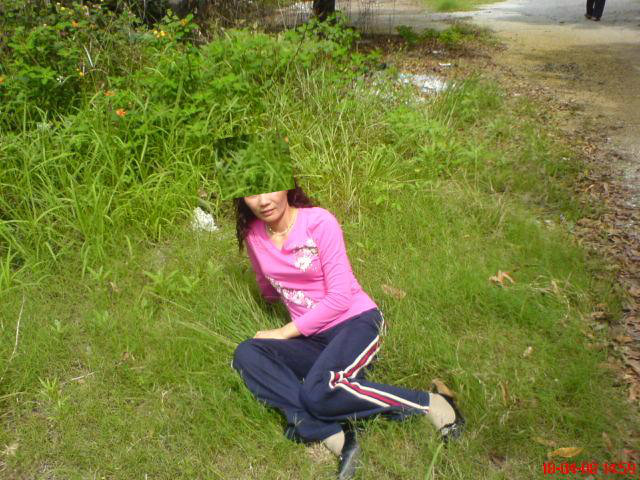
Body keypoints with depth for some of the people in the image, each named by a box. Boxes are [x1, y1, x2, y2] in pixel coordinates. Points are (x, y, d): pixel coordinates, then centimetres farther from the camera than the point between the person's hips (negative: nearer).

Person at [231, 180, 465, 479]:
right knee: (246, 355, -19)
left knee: (318, 393, -31)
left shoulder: (319, 222, -13)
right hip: (313, 339, 6)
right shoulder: (253, 234, 2)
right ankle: (332, 435, -28)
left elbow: (340, 296, -16)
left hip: (357, 322, -5)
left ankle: (429, 404, -13)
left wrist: (285, 333, -14)